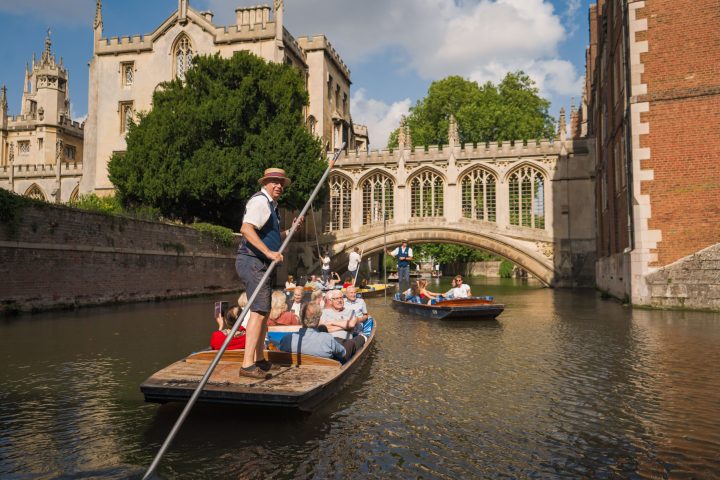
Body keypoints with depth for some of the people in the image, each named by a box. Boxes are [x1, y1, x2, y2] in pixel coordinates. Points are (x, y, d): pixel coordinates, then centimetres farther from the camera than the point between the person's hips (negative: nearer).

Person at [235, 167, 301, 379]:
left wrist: (291, 229, 15)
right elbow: (246, 229, -26)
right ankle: (247, 365, -18)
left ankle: (259, 360, 25)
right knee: (259, 310, -17)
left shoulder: (271, 205, 22)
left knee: (263, 311, 16)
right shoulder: (260, 200, -11)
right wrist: (269, 253, -31)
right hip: (253, 262, -11)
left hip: (261, 264, 11)